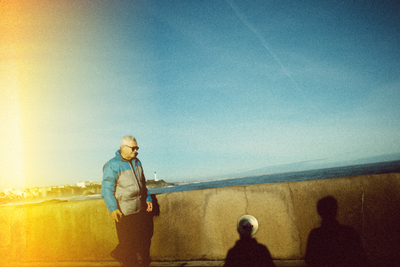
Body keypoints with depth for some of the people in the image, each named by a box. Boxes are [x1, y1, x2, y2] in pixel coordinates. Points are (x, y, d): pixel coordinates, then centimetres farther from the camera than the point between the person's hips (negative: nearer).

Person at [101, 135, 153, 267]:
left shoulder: (136, 162, 10)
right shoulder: (112, 165, -13)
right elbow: (107, 189, -16)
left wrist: (148, 198, 13)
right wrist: (112, 208, -22)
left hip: (141, 210, 7)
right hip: (124, 213, -7)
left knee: (145, 237, 14)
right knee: (128, 242, 2)